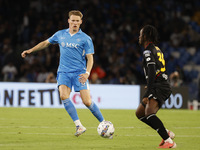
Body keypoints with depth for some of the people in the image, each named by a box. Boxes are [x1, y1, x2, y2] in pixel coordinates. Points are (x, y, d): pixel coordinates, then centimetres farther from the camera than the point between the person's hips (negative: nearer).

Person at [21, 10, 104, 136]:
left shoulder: (85, 39, 0)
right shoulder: (60, 35, 10)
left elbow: (90, 58, -2)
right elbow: (46, 43, 26)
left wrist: (87, 73, -18)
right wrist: (31, 50, 22)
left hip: (79, 73, -3)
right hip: (64, 72, 3)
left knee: (87, 102, -12)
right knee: (64, 96, -23)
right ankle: (79, 126, -19)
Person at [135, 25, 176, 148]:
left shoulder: (148, 51, -10)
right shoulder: (156, 49, 20)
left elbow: (152, 73, -21)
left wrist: (147, 94, -25)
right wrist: (150, 87, 37)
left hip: (159, 87, -10)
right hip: (161, 86, 10)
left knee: (149, 112, -29)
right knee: (139, 113, 16)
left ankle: (169, 142, -36)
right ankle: (166, 133, 15)